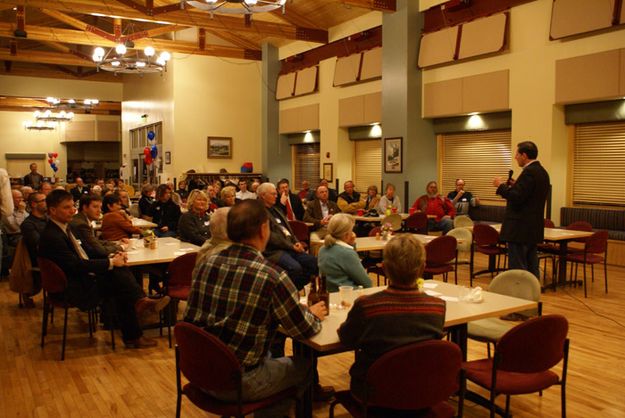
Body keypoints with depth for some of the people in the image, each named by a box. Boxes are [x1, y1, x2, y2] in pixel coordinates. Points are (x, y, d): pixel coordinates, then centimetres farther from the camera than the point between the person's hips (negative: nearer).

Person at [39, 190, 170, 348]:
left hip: (82, 277, 8)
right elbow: (78, 264, -24)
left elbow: (82, 252, 16)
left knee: (120, 269, -14)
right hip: (74, 289, -8)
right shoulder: (51, 237, -20)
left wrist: (112, 257, 0)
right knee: (121, 289, -17)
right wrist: (111, 262, -17)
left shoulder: (64, 227, 10)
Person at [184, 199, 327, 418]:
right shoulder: (272, 277, -21)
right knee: (304, 365, 17)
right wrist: (314, 315, 13)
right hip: (238, 383, -6)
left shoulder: (206, 264, -4)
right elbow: (304, 330, -11)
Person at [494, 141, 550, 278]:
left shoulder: (529, 172, -17)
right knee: (532, 268, 14)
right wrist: (515, 186, 14)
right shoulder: (541, 171, 14)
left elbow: (516, 197, -23)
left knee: (517, 269, -5)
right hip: (533, 228, 10)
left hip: (520, 229, -10)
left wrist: (501, 185, -9)